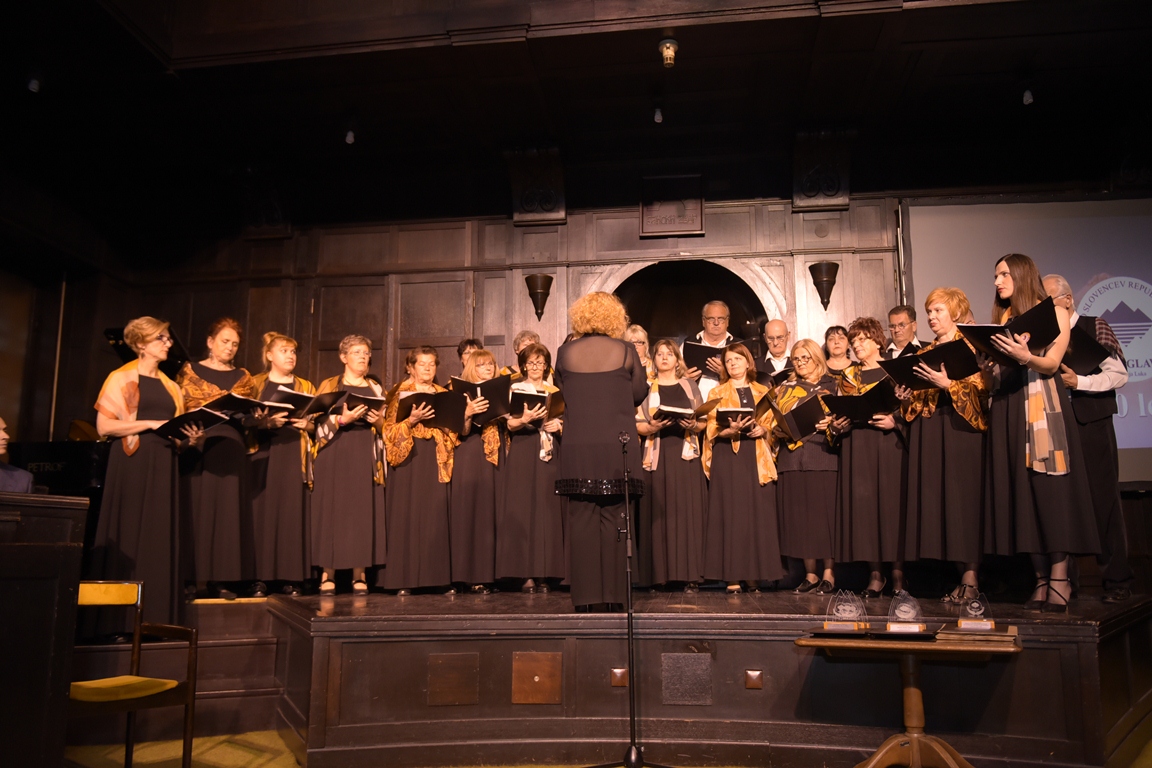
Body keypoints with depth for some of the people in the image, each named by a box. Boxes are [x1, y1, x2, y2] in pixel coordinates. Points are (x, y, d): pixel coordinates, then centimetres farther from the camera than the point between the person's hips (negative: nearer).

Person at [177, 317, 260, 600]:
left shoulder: (244, 377, 16)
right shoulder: (190, 371, 9)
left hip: (232, 450, 2)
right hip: (197, 447, -2)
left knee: (228, 511, 0)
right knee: (197, 510, -3)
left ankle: (222, 579, 3)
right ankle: (196, 577, 2)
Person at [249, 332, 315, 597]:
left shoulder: (306, 386, 17)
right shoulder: (255, 383, 11)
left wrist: (307, 424, -9)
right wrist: (266, 421, -17)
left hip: (294, 456, 1)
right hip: (263, 454, -1)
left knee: (293, 512, -4)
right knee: (262, 511, -7)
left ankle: (292, 578, -1)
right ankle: (260, 577, -3)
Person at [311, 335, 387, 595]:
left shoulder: (376, 388, 16)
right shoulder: (329, 385, 8)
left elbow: (388, 426, 13)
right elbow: (318, 422, -2)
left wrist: (377, 421, -8)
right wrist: (342, 419, -18)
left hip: (365, 456, 2)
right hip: (334, 455, -2)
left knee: (363, 511, -3)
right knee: (332, 509, -6)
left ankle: (360, 575, 0)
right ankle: (328, 574, -1)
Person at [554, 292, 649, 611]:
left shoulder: (565, 353, 0)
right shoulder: (626, 351, -3)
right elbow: (639, 393, 5)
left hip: (577, 450, 1)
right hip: (617, 449, -1)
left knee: (581, 520, 6)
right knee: (614, 519, 6)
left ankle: (585, 595, 8)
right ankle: (613, 594, 9)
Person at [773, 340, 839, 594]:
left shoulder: (830, 385, 10)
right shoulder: (786, 389, 19)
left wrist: (829, 423, -17)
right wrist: (779, 429, -5)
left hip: (822, 454, -3)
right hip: (792, 457, 3)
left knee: (823, 511, -6)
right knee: (799, 514, 0)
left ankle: (828, 573, 1)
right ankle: (810, 573, 6)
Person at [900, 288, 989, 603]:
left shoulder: (969, 346, 2)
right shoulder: (924, 353, 19)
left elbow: (978, 388, -9)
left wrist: (947, 384, -22)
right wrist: (906, 393, -3)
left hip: (959, 428, -6)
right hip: (928, 431, 6)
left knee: (962, 494, -9)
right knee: (933, 494, 1)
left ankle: (970, 579, -6)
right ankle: (955, 573, 6)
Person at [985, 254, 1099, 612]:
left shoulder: (1054, 313, 6)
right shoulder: (1000, 320, 19)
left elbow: (1051, 364, -8)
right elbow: (992, 368, 12)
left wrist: (1026, 357, -26)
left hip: (1043, 404, -5)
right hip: (1007, 409, 5)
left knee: (1051, 489, -9)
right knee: (1022, 492, 1)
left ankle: (1059, 580, -6)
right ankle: (1041, 580, 4)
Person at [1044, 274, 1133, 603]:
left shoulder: (1096, 327, 1)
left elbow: (1118, 374, -6)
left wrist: (1079, 382, -16)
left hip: (1092, 424, -4)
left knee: (1103, 499, -1)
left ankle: (1117, 579, 7)